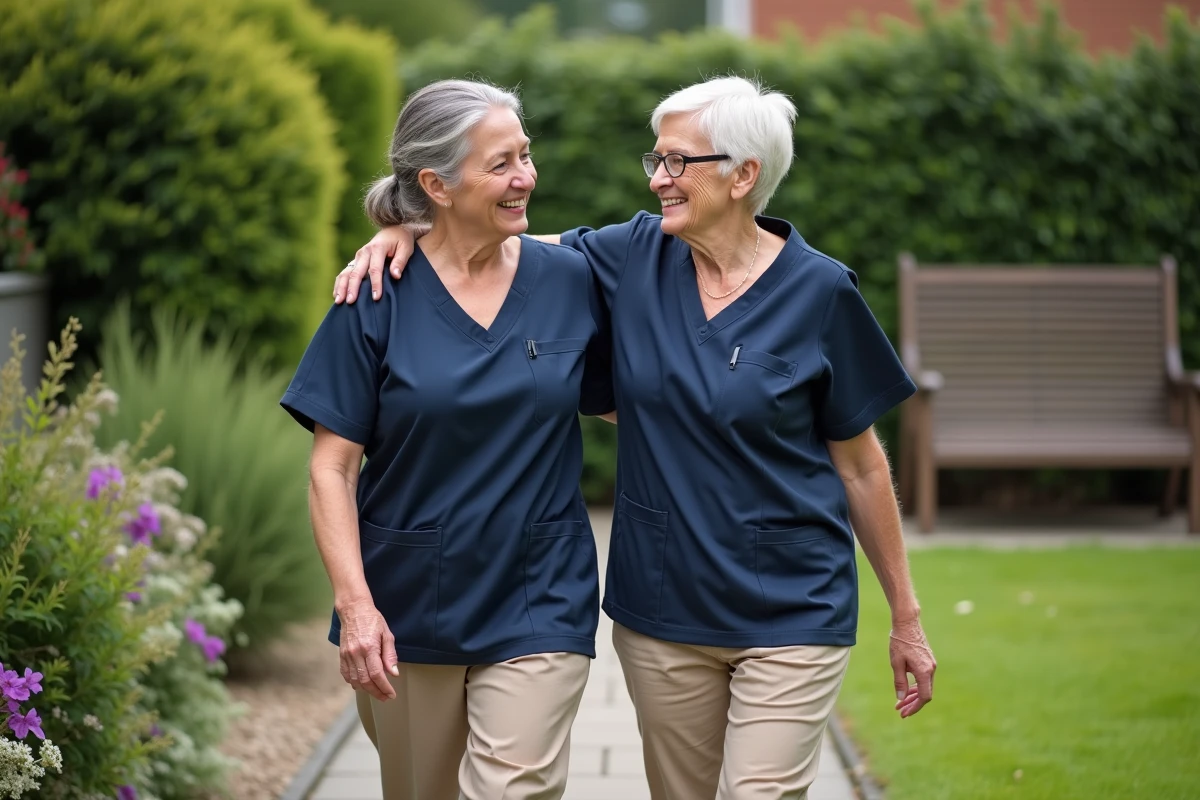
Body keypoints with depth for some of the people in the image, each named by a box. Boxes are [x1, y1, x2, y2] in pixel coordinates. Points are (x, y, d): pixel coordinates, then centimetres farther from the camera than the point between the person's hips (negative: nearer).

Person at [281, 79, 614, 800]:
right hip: (408, 604, 0)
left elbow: (619, 404, 10)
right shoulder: (380, 298, -7)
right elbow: (333, 466, -7)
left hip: (537, 607, 0)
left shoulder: (570, 280, -1)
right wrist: (354, 603, -14)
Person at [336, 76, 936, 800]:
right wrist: (407, 227, -9)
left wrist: (907, 617, 4)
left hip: (790, 612, -4)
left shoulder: (819, 292, -7)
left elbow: (861, 465, -1)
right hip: (662, 609, 4)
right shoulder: (635, 257, 1)